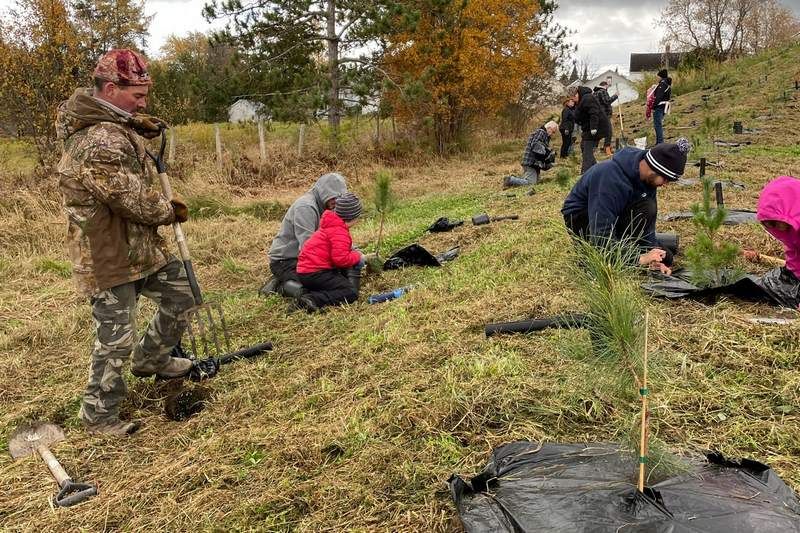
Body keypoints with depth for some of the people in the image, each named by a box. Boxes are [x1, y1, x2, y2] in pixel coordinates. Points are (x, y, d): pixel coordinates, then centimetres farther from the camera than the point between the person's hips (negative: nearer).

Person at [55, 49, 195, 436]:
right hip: (108, 255, -10)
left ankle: (150, 359, 42)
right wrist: (170, 211, -5)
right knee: (115, 338, 0)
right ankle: (98, 415, 21)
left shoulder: (106, 120, 5)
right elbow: (136, 201, -25)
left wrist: (141, 126, 9)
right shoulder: (99, 143, -28)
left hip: (140, 244, 10)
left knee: (179, 293, 20)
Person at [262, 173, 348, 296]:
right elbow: (307, 245, -28)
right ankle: (281, 287, -6)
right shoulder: (305, 207, -21)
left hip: (300, 258, 11)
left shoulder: (320, 207, 11)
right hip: (285, 262, -11)